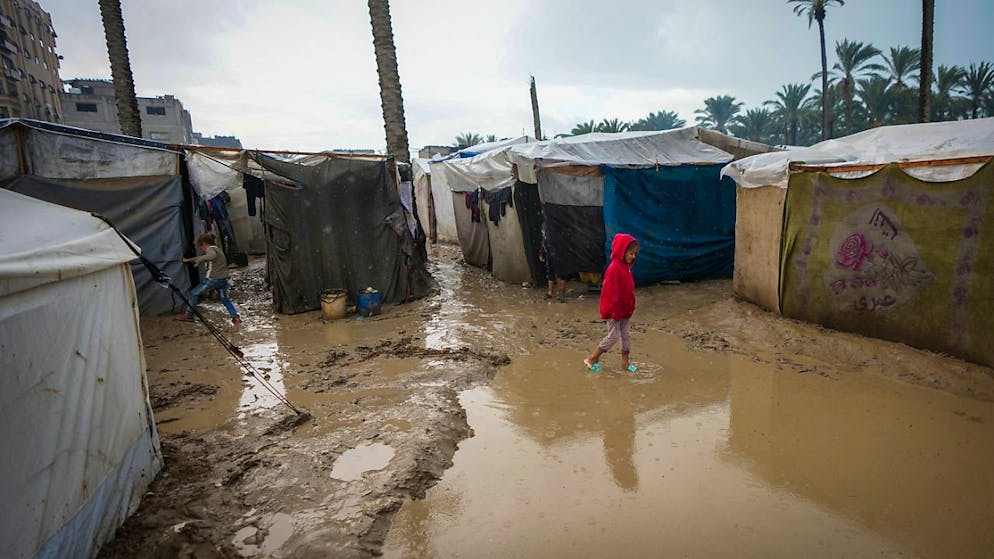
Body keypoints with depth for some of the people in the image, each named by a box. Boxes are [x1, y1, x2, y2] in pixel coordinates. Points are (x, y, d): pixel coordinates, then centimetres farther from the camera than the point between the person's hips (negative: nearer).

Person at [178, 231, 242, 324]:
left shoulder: (210, 249, -8)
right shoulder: (217, 249, 21)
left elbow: (212, 256, -35)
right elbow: (202, 257, 34)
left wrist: (199, 260, -28)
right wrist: (188, 260, 40)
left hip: (212, 279, -8)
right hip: (223, 280, 8)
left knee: (194, 293, 11)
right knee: (225, 299, 14)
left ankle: (189, 314, 17)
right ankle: (236, 317, 1)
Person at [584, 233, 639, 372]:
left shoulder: (626, 267, 7)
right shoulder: (614, 268, -22)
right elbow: (611, 292, -23)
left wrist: (631, 307, 16)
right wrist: (615, 312, -21)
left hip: (625, 310, 9)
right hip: (614, 311, -9)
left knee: (626, 335, 12)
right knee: (613, 336, -1)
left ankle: (625, 363, 23)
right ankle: (591, 359, 12)